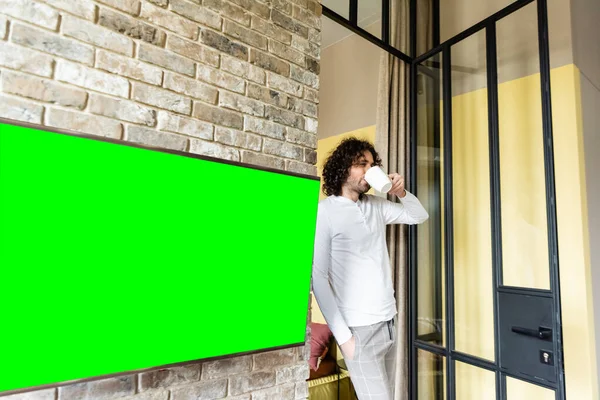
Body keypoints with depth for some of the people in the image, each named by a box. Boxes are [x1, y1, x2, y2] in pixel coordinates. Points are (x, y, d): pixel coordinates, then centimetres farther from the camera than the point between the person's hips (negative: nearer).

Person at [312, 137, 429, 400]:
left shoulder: (376, 205, 7)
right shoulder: (325, 211, -12)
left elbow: (419, 216, 19)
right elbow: (318, 277, -14)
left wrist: (401, 193, -1)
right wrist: (343, 335, -15)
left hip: (389, 322, 7)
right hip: (360, 329, -6)